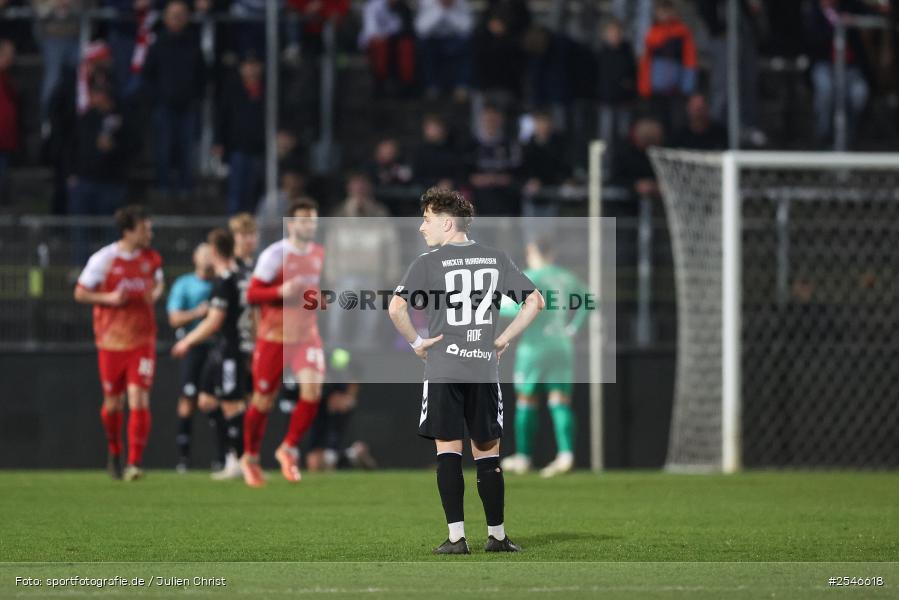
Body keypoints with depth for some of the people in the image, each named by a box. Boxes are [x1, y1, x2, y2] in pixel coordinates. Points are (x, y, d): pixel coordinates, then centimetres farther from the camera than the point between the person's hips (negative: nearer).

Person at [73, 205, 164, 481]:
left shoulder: (151, 259, 4)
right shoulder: (103, 259, -7)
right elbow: (80, 293, -1)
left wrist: (156, 293, 1)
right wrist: (110, 298, -16)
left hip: (142, 340, 1)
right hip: (112, 341, -1)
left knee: (139, 398, -13)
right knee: (113, 402, 8)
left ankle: (134, 464, -14)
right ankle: (114, 454, 35)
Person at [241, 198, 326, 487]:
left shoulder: (319, 254, 7)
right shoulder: (275, 254, -12)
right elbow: (252, 294, -13)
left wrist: (318, 298, 4)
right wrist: (282, 292, -27)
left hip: (307, 335, 4)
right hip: (274, 336, -4)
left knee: (313, 388, -18)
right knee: (263, 401, 4)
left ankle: (289, 449, 0)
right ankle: (250, 457, 26)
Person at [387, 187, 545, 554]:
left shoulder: (429, 262, -4)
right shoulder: (496, 259, 8)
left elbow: (396, 307, -16)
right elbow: (535, 301, 6)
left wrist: (415, 341, -3)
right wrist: (504, 339, 9)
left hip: (443, 369, -3)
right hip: (485, 370, 3)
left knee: (448, 452, -1)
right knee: (487, 454, 11)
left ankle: (456, 537, -6)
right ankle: (497, 535, 14)